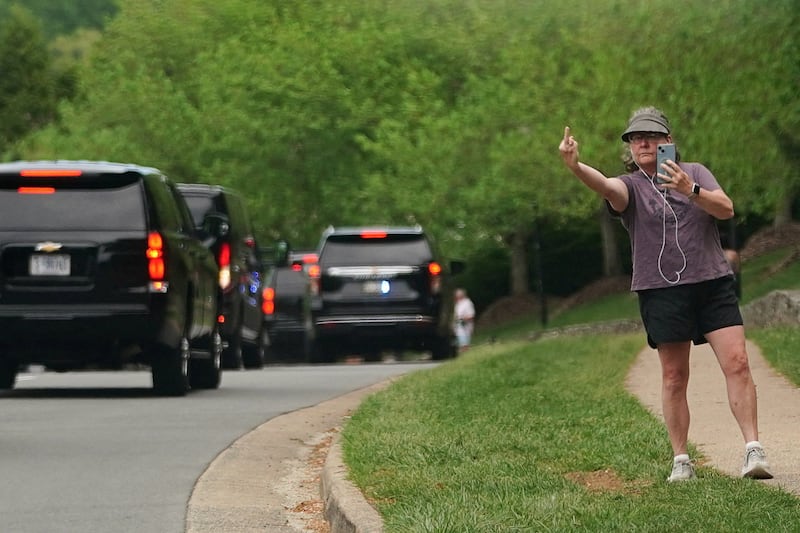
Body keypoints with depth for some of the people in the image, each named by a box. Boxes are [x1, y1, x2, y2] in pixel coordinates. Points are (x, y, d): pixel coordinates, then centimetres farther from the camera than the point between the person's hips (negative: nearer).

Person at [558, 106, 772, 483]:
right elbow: (605, 186, -21)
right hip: (660, 291, -1)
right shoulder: (630, 186, 4)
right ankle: (681, 460, 9)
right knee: (674, 377, 1)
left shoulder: (695, 173, 10)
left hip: (712, 283, 1)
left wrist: (691, 191, -23)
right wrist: (574, 166, -43)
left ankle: (753, 450, -11)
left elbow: (726, 209, -5)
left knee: (737, 363, -10)